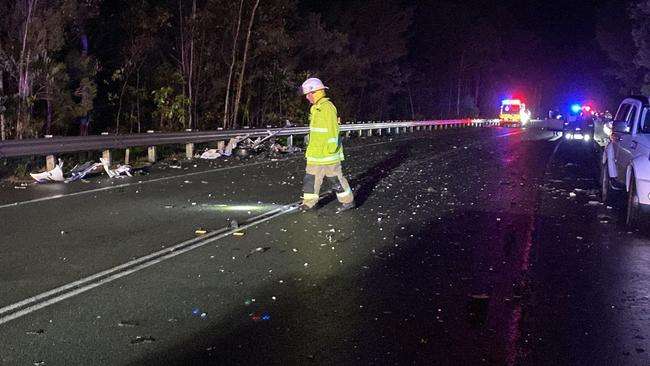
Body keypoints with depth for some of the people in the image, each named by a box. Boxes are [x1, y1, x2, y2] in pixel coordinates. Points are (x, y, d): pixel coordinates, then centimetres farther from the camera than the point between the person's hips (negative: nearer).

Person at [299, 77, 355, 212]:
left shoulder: (327, 107, -17)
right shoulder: (316, 108, 13)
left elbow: (332, 130, -20)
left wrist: (331, 149, -21)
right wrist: (310, 148, 24)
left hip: (328, 154, -9)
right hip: (315, 153, 9)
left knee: (335, 178, 1)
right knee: (311, 177, 11)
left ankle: (348, 201, 14)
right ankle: (309, 202, 19)